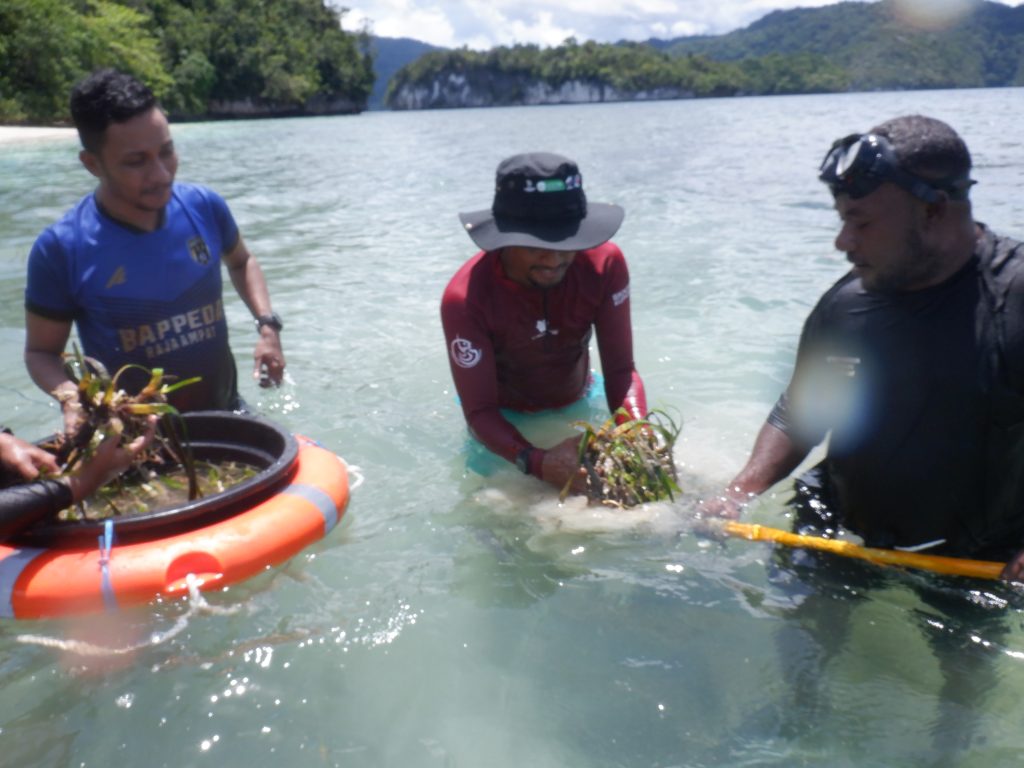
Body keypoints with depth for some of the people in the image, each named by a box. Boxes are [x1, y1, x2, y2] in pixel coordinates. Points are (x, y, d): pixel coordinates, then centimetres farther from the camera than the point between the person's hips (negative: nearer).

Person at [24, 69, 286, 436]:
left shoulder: (204, 206, -9)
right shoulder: (61, 249, -17)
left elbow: (241, 262, 12)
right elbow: (41, 352, -5)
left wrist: (267, 324, -4)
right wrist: (72, 399, -25)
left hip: (224, 411, 3)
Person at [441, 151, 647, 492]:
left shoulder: (604, 262, -25)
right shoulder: (466, 297, -33)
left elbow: (621, 369, -22)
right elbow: (480, 410, -30)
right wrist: (538, 462, -49)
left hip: (578, 405, 3)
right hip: (506, 419, -2)